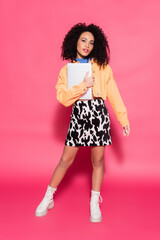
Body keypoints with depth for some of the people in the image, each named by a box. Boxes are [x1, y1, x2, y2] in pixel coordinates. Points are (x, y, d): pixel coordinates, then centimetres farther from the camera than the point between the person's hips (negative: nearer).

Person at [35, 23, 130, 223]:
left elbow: (113, 94, 4)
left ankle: (94, 204, 23)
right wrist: (83, 86, -14)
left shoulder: (103, 67, 4)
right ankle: (48, 199, 23)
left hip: (99, 115, 0)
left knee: (98, 161, 7)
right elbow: (62, 97, -3)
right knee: (65, 160, 5)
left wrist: (123, 118, 2)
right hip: (78, 116, 0)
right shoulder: (66, 69, 7)